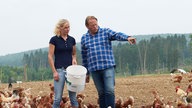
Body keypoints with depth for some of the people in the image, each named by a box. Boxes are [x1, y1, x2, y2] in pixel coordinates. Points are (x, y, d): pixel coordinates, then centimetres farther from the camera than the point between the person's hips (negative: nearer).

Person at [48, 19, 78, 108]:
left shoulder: (72, 40, 8)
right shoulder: (54, 39, -4)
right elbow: (50, 56, -5)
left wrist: (74, 59, -3)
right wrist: (54, 72, -11)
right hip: (59, 70, -4)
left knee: (73, 96, 5)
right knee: (58, 97, -5)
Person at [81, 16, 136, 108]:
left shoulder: (106, 32, 4)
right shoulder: (84, 38, 12)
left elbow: (117, 35, -16)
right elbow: (84, 57, 18)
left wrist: (127, 38, -38)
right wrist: (86, 73, 19)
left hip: (108, 67, -3)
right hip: (94, 69, 3)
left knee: (109, 91, -13)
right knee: (101, 93, 7)